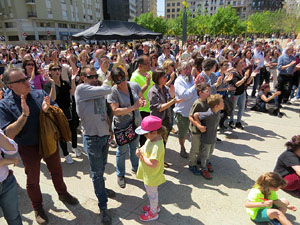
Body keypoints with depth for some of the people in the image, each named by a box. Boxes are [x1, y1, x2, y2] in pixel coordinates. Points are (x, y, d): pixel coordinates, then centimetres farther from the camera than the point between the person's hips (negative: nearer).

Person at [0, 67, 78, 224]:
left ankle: (62, 194, 48)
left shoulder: (40, 94, -9)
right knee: (33, 180, 17)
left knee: (57, 171, 21)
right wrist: (24, 115, -32)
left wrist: (48, 110, -25)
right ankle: (37, 207, 42)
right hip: (28, 148, -2)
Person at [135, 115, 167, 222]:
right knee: (151, 192, 29)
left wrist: (141, 156, -28)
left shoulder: (157, 147, -36)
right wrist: (141, 150, -10)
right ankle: (154, 206, 53)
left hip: (151, 176, -9)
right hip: (148, 174, 9)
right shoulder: (152, 138, -6)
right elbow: (147, 149, 11)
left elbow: (153, 164, -38)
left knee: (152, 193, 16)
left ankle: (153, 213, 40)